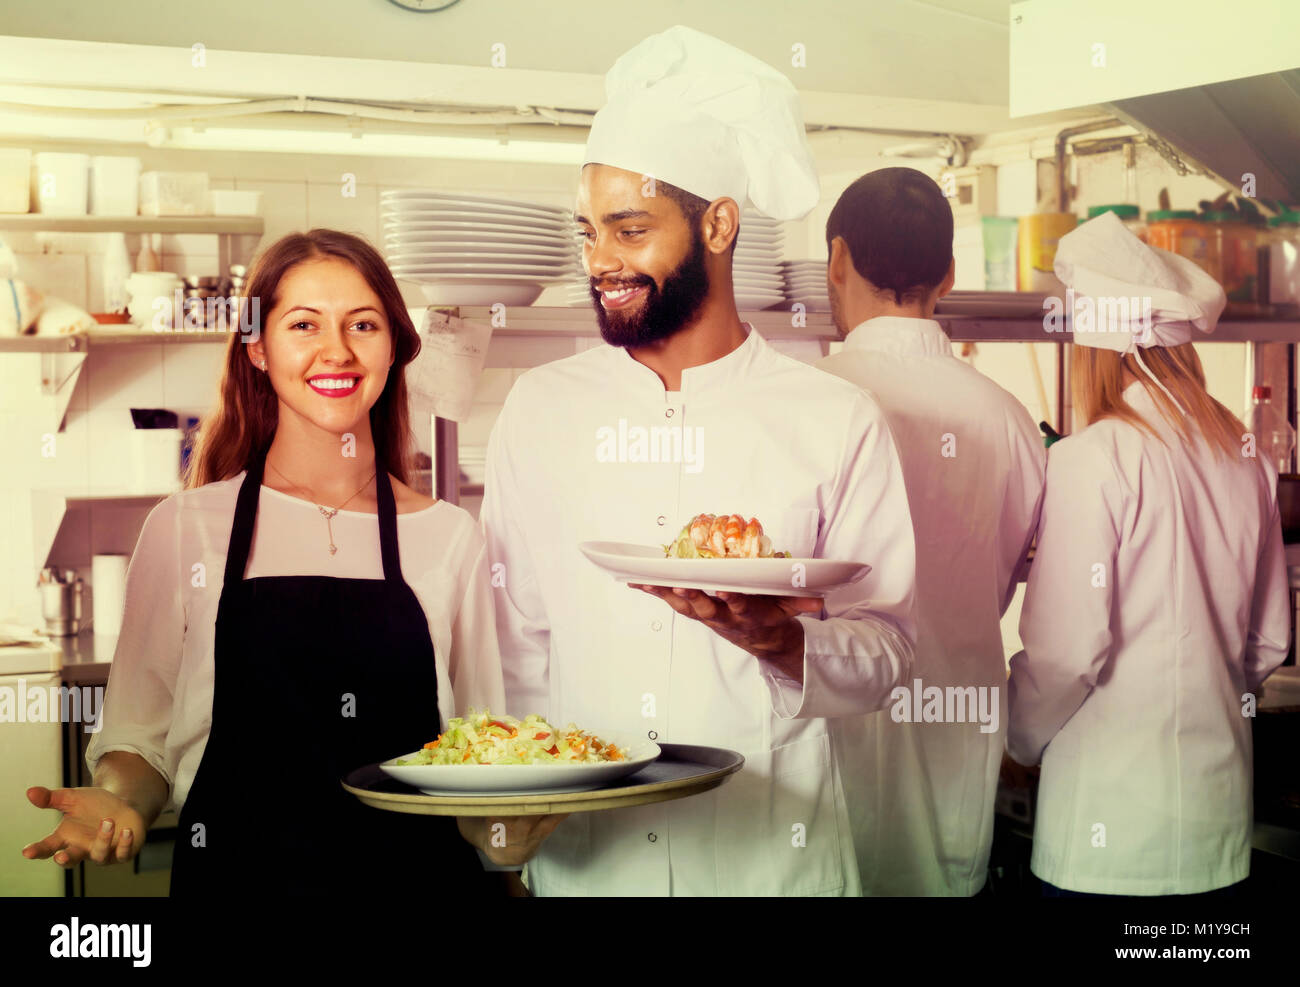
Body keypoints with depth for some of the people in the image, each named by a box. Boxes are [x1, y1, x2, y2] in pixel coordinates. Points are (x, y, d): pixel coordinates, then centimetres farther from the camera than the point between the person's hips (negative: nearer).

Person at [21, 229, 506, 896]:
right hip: (236, 870, -1)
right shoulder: (184, 528, 1)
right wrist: (117, 803, -16)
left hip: (420, 869, 1)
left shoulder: (449, 537, 5)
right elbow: (139, 737, 4)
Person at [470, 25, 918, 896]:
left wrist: (776, 638, -21)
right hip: (582, 851, 2)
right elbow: (516, 641, 6)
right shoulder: (541, 408, 5)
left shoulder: (837, 421, -3)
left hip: (771, 851, -1)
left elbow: (887, 651, -2)